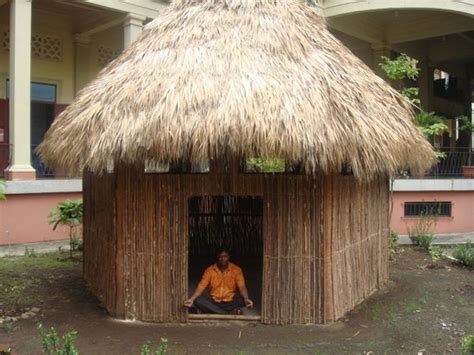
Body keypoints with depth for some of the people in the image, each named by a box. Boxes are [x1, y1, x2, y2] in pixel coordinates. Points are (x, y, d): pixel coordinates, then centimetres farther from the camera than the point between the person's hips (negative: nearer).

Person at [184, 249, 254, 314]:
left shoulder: (236, 269, -4)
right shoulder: (210, 270, -2)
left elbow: (242, 287, -13)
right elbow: (201, 286, -9)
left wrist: (246, 299, -34)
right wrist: (192, 299, -26)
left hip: (230, 301, -1)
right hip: (213, 301, 1)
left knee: (242, 300, -30)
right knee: (198, 301, -29)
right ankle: (230, 313, -33)